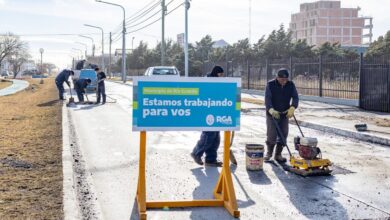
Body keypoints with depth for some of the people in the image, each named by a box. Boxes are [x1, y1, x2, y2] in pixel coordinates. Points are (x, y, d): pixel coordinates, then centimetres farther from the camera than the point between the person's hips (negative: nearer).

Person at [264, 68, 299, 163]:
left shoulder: (291, 85, 0)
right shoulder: (270, 85, -10)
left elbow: (295, 97, -5)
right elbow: (267, 99, -18)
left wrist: (292, 108, -25)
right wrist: (272, 110, -34)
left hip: (285, 114, 4)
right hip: (272, 114, -3)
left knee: (283, 134, 2)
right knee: (272, 135, -6)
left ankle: (278, 154, 15)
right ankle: (269, 152, 16)